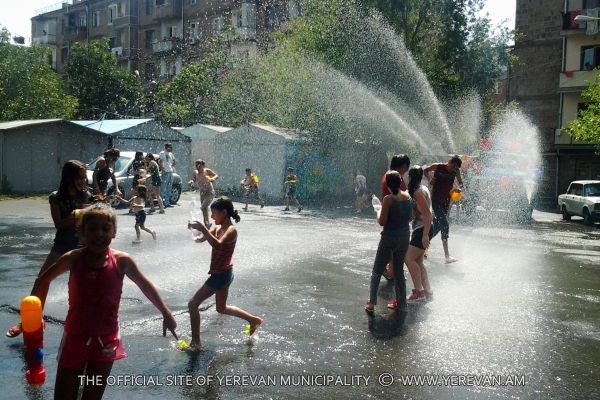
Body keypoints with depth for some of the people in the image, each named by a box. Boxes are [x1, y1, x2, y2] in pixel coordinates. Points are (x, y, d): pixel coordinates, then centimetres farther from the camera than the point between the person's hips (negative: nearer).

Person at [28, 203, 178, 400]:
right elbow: (43, 280, 7)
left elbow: (145, 285, 3)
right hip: (76, 337, 1)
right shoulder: (73, 259, -11)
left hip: (106, 340, 0)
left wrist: (166, 314, 9)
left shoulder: (122, 261, -12)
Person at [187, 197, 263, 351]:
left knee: (193, 304, -5)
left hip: (221, 275, -9)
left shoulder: (231, 230, -19)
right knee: (221, 308, 25)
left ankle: (195, 343, 3)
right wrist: (195, 229, -14)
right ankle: (254, 320, 36)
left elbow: (218, 245, -37)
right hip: (221, 274, 9)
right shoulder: (217, 228, 6)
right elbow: (200, 240, 5)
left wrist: (203, 228, -39)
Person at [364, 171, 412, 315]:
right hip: (405, 236, 6)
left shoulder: (388, 199, -18)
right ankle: (401, 304, 22)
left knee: (377, 271, 7)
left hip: (390, 237, -5)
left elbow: (382, 222, -16)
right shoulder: (408, 196, -1)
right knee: (399, 271, 19)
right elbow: (409, 218, 9)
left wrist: (378, 211, 2)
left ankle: (371, 303, 3)